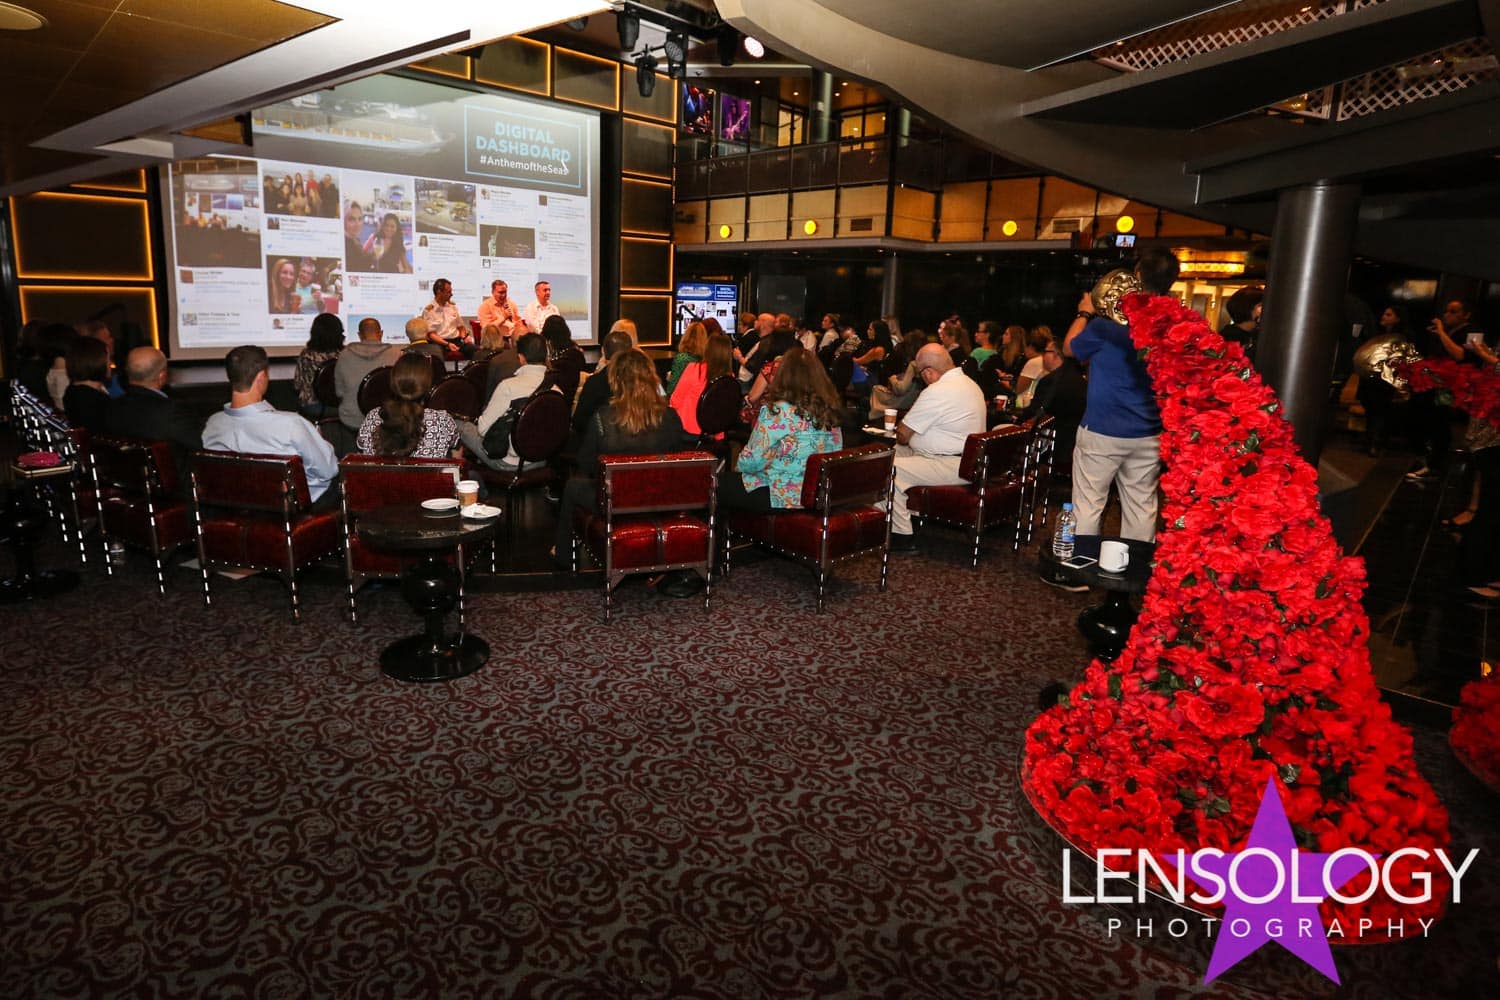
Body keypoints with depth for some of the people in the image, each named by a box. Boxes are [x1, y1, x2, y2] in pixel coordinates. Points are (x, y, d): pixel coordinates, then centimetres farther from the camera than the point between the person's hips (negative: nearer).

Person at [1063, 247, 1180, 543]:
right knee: (1141, 506, 12)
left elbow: (1069, 348, 2)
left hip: (1102, 431, -4)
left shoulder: (1106, 326, -16)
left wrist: (1084, 313, 17)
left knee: (1088, 505, 5)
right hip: (1149, 434, 5)